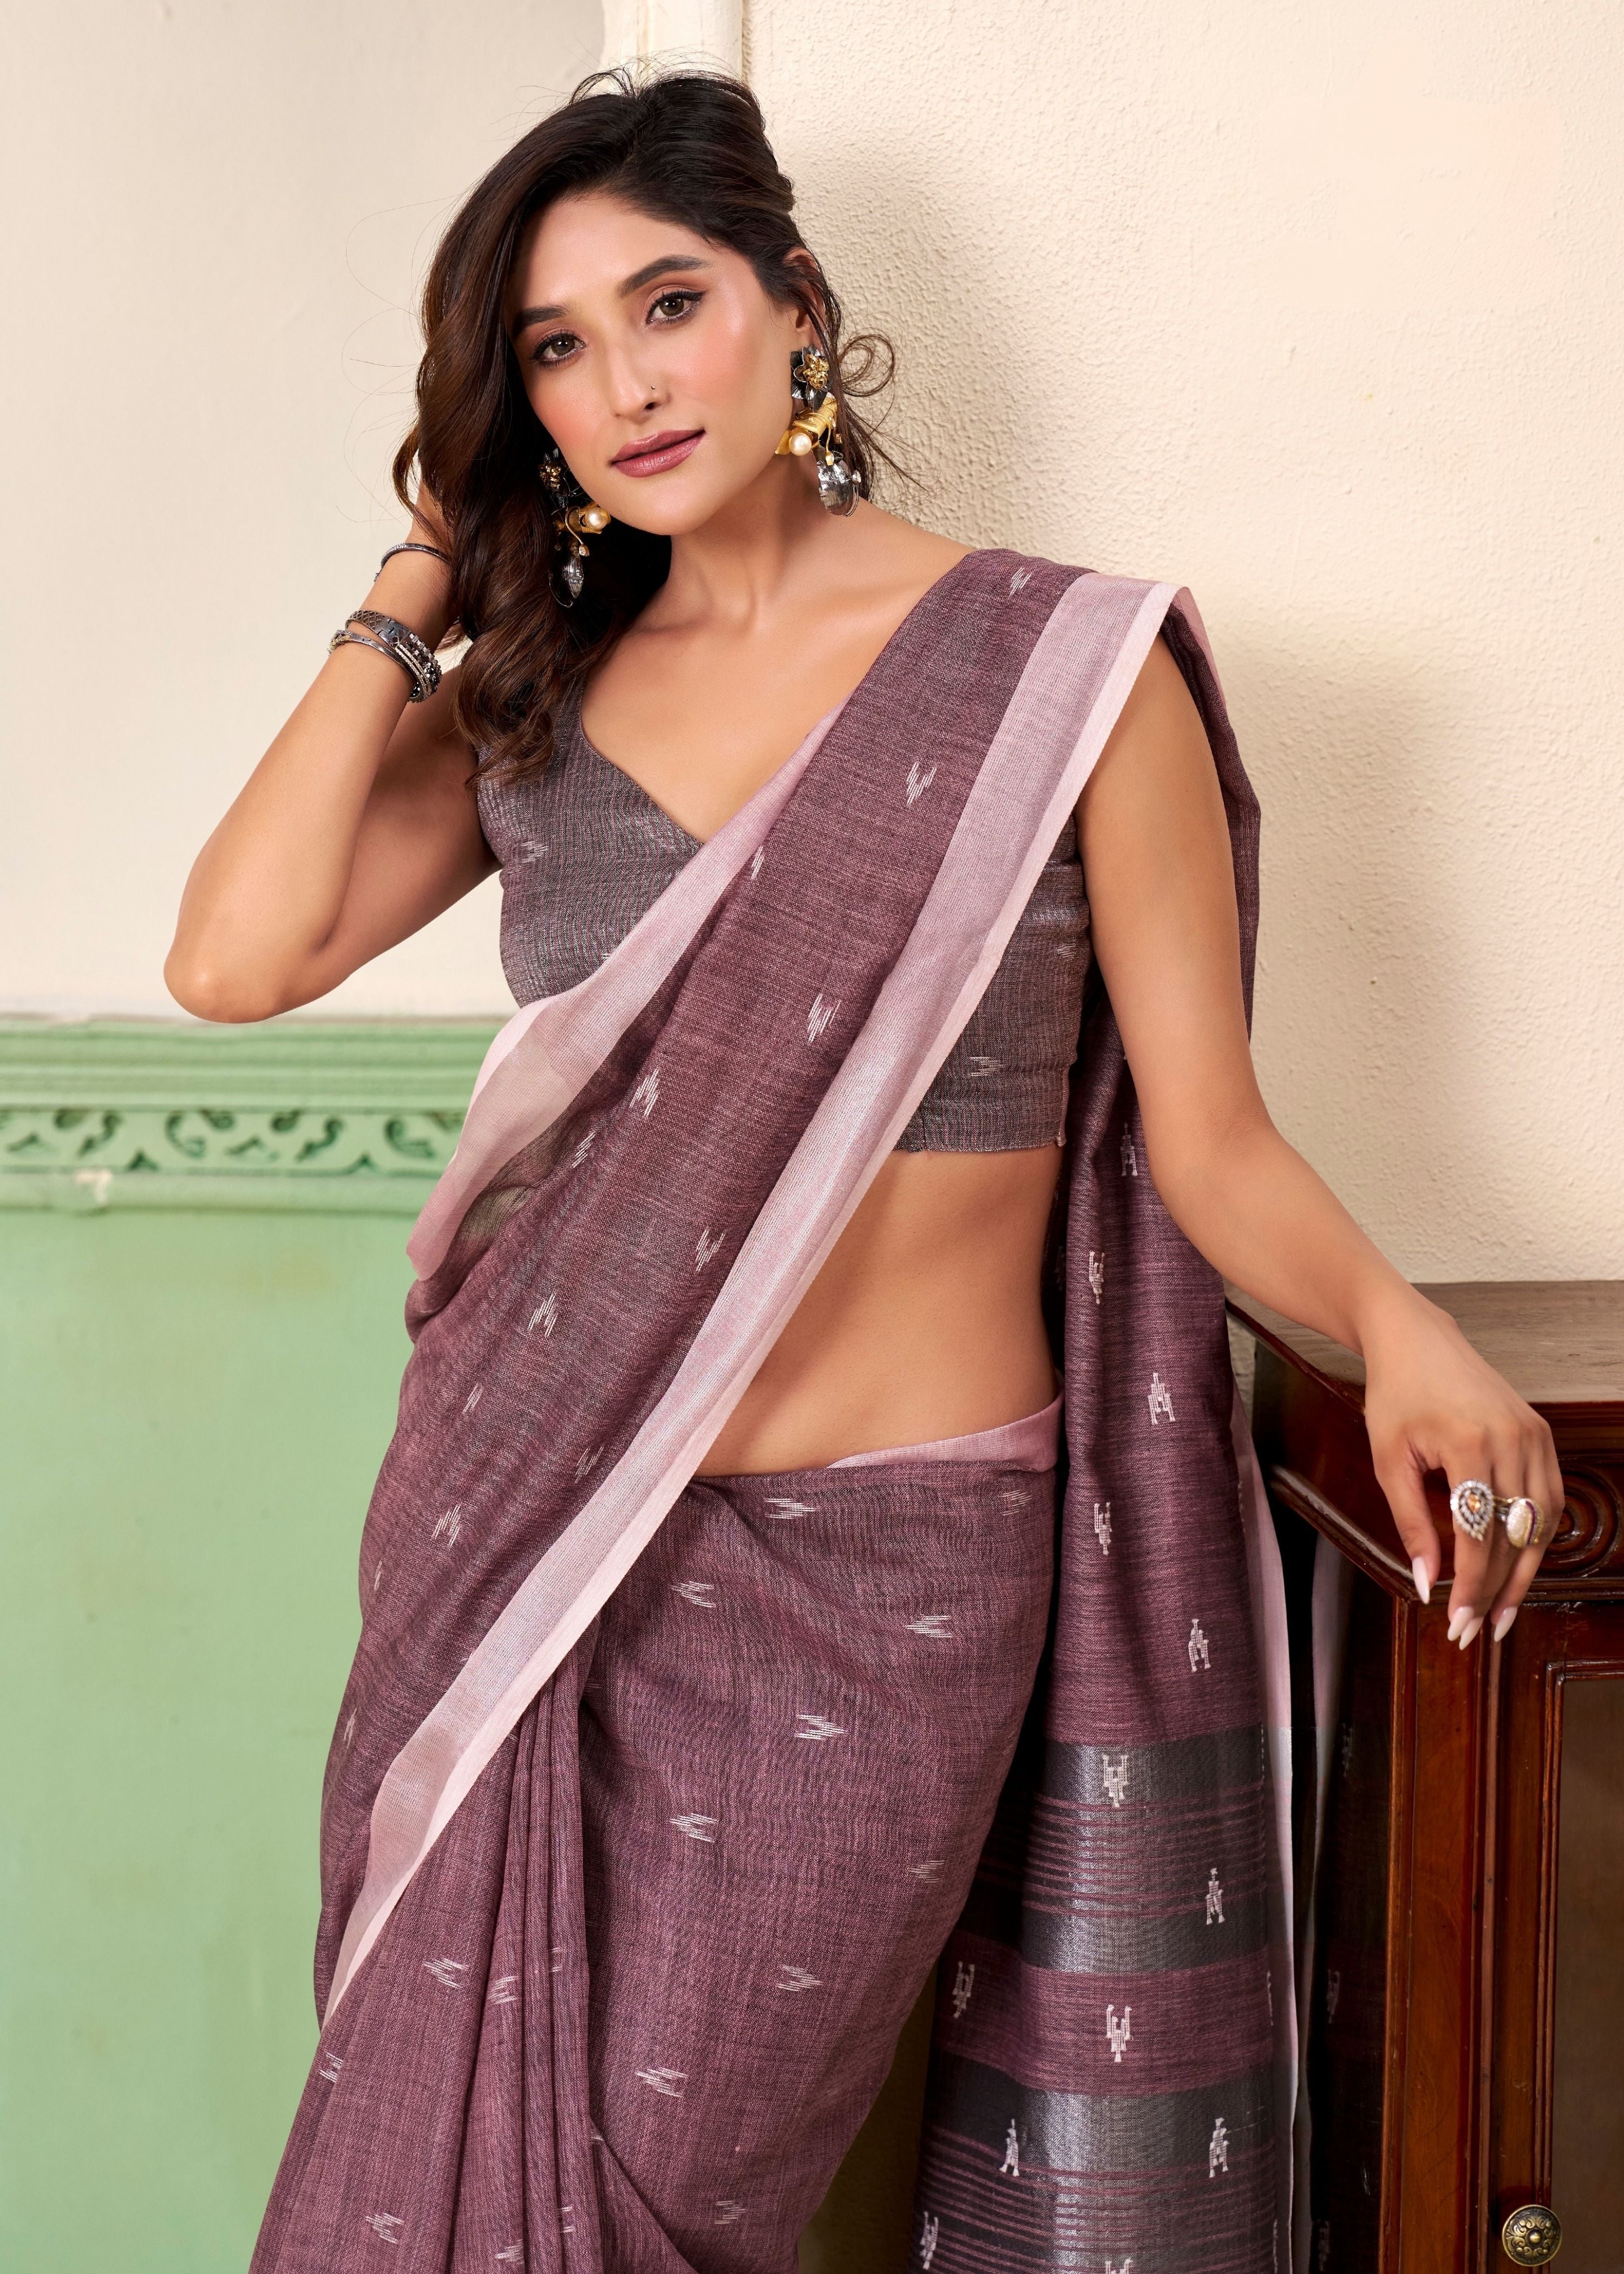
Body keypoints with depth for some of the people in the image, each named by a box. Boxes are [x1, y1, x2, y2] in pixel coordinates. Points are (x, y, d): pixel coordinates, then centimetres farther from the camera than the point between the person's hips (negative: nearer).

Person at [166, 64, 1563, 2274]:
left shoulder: (1063, 664, -4)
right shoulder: (532, 694, 7)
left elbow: (1213, 1135, -4)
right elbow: (238, 956, -8)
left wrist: (1394, 1324, -24)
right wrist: (417, 592, 0)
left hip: (866, 1588, -3)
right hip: (520, 1543, 4)